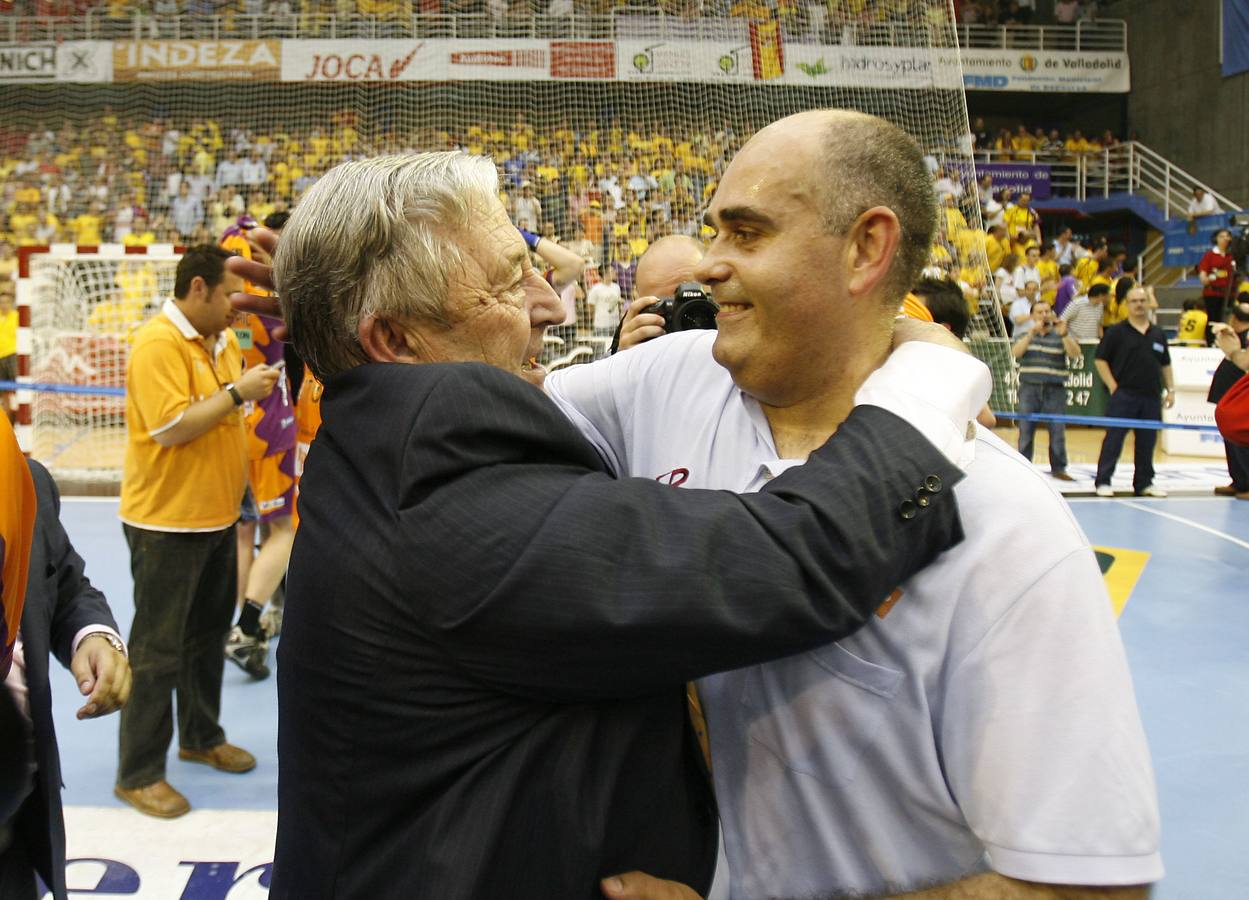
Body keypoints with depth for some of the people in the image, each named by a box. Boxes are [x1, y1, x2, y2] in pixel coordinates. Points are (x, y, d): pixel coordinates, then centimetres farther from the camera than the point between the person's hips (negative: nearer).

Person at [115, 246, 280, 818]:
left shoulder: (222, 340, 8)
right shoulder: (158, 344, -18)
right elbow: (171, 427, -25)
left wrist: (257, 385, 2)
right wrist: (237, 392, -23)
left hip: (217, 516, 9)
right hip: (167, 522, -8)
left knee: (207, 634, 20)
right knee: (157, 647, 1)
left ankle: (201, 736, 36)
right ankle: (138, 773, 12)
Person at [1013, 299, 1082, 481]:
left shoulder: (1060, 337, 9)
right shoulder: (1025, 336, 10)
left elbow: (1076, 354, -7)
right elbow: (1015, 353, -9)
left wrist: (1064, 335, -21)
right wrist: (1032, 332, -18)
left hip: (1055, 390, 0)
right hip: (1029, 389, 0)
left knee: (1058, 431, 0)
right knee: (1026, 432, 3)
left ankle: (1058, 468, 9)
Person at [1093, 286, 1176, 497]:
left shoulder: (1158, 333, 14)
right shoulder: (1116, 332, -1)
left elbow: (1165, 364, 19)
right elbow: (1100, 359, -3)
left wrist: (1170, 389, 12)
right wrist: (1113, 386, -9)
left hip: (1151, 396, 5)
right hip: (1123, 395, -5)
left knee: (1147, 441, 9)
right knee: (1114, 439, -5)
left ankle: (1144, 482, 18)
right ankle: (1103, 481, -1)